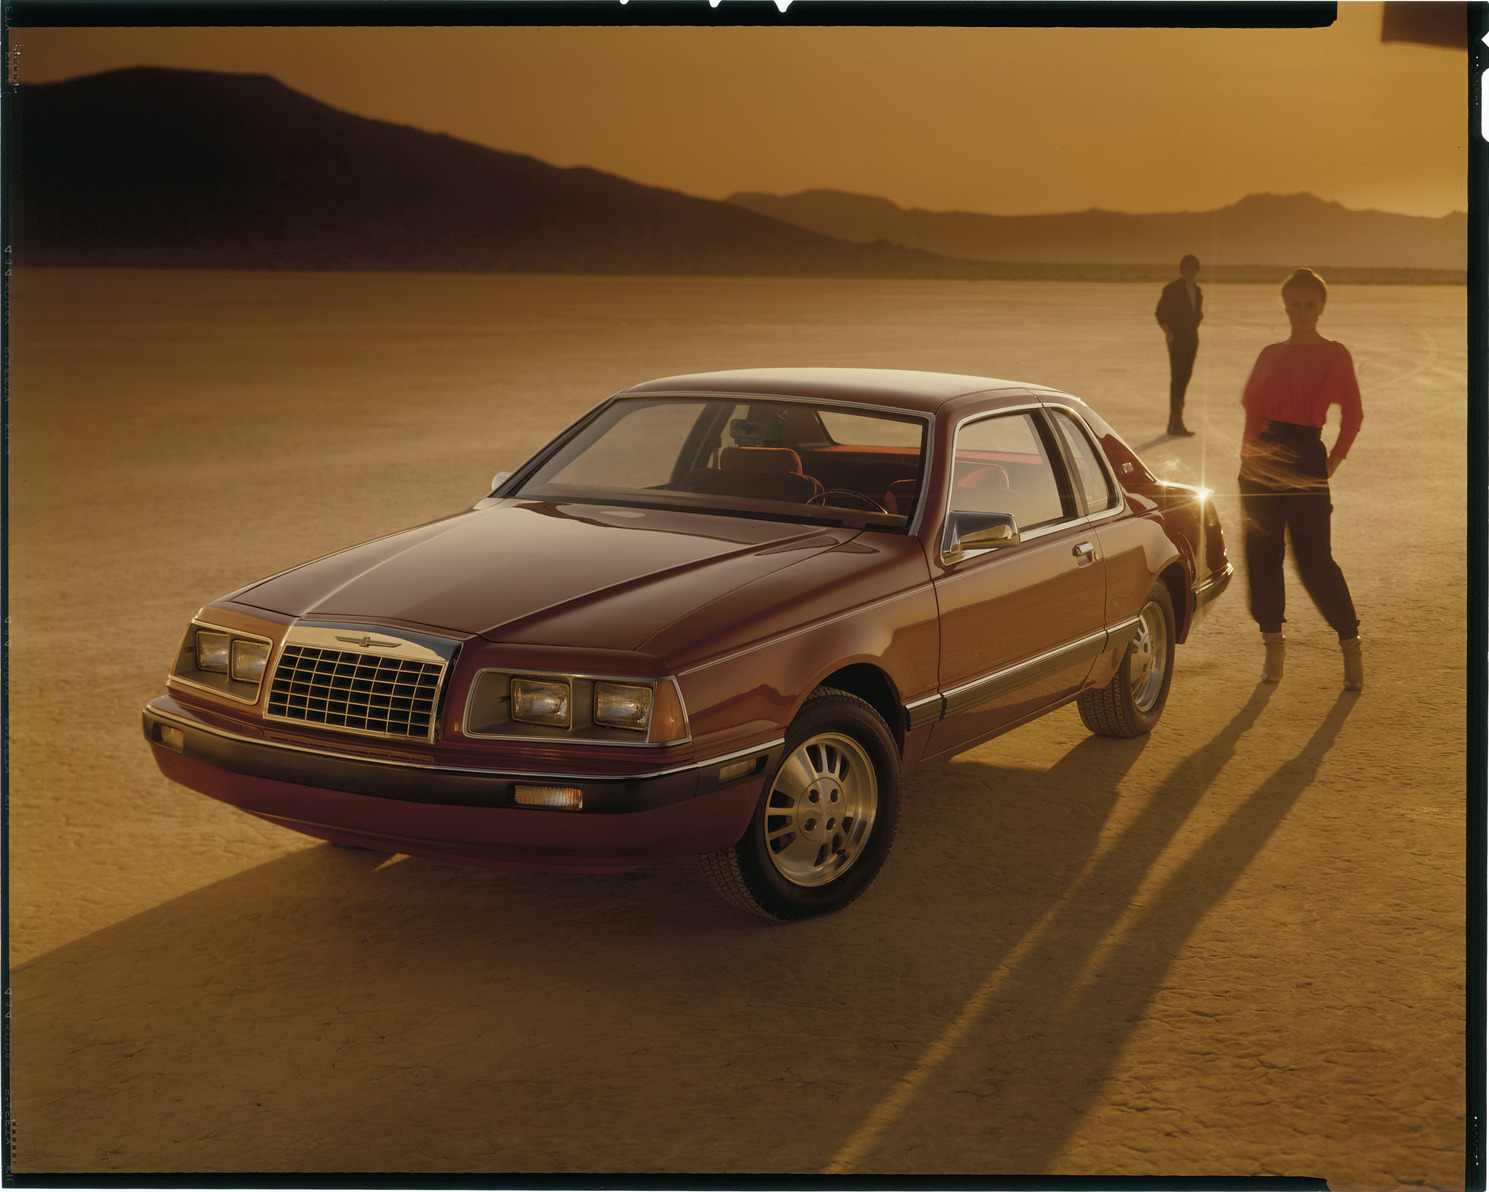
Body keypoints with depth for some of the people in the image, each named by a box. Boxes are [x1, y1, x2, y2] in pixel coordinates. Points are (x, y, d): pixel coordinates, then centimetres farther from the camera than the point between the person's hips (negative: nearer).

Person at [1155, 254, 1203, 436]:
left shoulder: (1197, 291, 14)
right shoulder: (1172, 289, -5)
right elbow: (1160, 313, -5)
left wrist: (1195, 331, 10)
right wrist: (1170, 334, -14)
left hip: (1191, 339, 7)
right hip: (1177, 339, -7)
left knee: (1185, 378, 8)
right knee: (1178, 378, -12)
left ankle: (1174, 423, 14)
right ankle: (1176, 423, -13)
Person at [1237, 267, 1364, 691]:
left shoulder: (1335, 355, 0)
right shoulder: (1270, 355, 12)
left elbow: (1353, 414, 2)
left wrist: (1334, 461, -3)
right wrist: (1249, 454, 3)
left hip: (1305, 458, -4)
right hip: (1263, 460, 5)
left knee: (1313, 558, -7)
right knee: (1261, 554, 3)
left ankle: (1350, 644, 7)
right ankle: (1273, 643, 15)